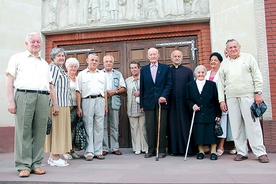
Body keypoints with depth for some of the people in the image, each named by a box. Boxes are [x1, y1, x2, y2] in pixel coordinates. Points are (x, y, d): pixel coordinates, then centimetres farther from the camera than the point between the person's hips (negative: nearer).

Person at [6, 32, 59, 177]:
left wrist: (55, 104, 17)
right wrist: (11, 101, -7)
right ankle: (23, 165, 2)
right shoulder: (17, 58, 13)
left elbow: (50, 85, 23)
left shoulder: (44, 63, 25)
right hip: (24, 95, -4)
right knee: (24, 132, -4)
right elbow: (10, 81, 4)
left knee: (40, 132, 2)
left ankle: (36, 164, 9)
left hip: (43, 97, 4)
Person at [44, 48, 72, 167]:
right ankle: (55, 158, 1)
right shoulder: (52, 68, -8)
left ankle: (53, 156, 17)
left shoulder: (61, 69, 20)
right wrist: (55, 105, -21)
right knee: (56, 129, -5)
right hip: (57, 104, -9)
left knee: (60, 129, 10)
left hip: (63, 104, 9)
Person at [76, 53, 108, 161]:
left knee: (99, 127, 3)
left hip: (100, 101, 2)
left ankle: (98, 151, 10)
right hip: (87, 101, -2)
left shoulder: (102, 74, 18)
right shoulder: (82, 74, 11)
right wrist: (79, 107, -1)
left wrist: (106, 105, 10)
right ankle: (89, 152, 5)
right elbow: (78, 92, 6)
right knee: (88, 128, 0)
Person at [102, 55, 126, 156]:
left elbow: (123, 89, 10)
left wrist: (114, 92, -6)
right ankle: (104, 148, 5)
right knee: (103, 126, -2)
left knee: (115, 126, 2)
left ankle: (115, 147, 8)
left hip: (114, 102, 1)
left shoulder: (118, 74, 16)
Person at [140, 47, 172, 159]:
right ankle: (151, 150, 11)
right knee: (150, 127, 2)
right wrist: (142, 104, 6)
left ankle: (162, 150, 9)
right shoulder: (144, 70, 13)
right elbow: (142, 87, 11)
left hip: (161, 101, -1)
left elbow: (169, 84, 2)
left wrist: (163, 96, -13)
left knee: (162, 127, 1)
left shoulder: (165, 68, 8)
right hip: (149, 102, 2)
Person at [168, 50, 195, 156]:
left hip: (184, 103, -1)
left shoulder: (188, 71, 9)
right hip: (172, 103, 1)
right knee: (173, 126, 4)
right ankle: (174, 149, 12)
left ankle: (187, 148, 10)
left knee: (185, 125, 2)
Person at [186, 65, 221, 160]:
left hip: (210, 115, -1)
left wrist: (218, 114, -4)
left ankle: (213, 152, 10)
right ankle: (201, 151, 15)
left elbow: (216, 100, 1)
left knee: (212, 133, -2)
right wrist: (192, 105, -11)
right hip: (197, 114, 1)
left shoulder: (212, 84, 3)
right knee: (198, 133, 1)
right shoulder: (190, 85, 7)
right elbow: (188, 99, 9)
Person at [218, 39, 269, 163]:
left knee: (253, 124, -4)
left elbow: (257, 77, 5)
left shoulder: (248, 58, 10)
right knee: (236, 126, 2)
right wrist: (221, 100, 6)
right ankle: (242, 152, 10)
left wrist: (258, 93, -5)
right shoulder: (224, 64, 16)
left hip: (248, 96, -2)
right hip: (231, 98, 3)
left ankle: (260, 153, 2)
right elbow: (221, 84, 13)